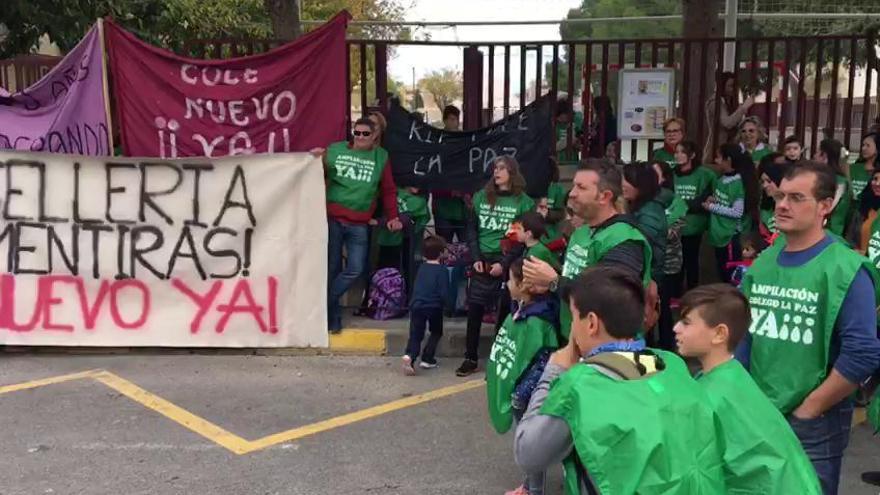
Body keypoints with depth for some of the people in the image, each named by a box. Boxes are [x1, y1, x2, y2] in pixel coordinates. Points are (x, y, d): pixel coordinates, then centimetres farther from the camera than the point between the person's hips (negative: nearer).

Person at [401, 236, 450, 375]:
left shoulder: (421, 267, 11)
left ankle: (409, 356, -23)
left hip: (416, 305, 3)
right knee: (436, 332, 19)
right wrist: (443, 302, 9)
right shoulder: (442, 270, -5)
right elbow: (444, 293, -10)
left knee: (415, 335, 4)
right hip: (434, 306, -3)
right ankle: (427, 359, 10)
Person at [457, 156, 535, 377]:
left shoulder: (524, 202, -2)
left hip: (507, 265, -3)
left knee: (505, 311, 0)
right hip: (482, 262, 3)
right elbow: (471, 229, 10)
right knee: (474, 309, 2)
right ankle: (471, 359, 11)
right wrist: (476, 258, -3)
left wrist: (504, 264, -13)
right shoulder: (481, 197, 8)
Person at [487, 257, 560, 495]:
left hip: (528, 396, -9)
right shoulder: (521, 310, 1)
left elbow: (540, 364, -27)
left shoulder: (536, 322, -27)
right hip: (515, 391, 9)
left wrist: (521, 394, -23)